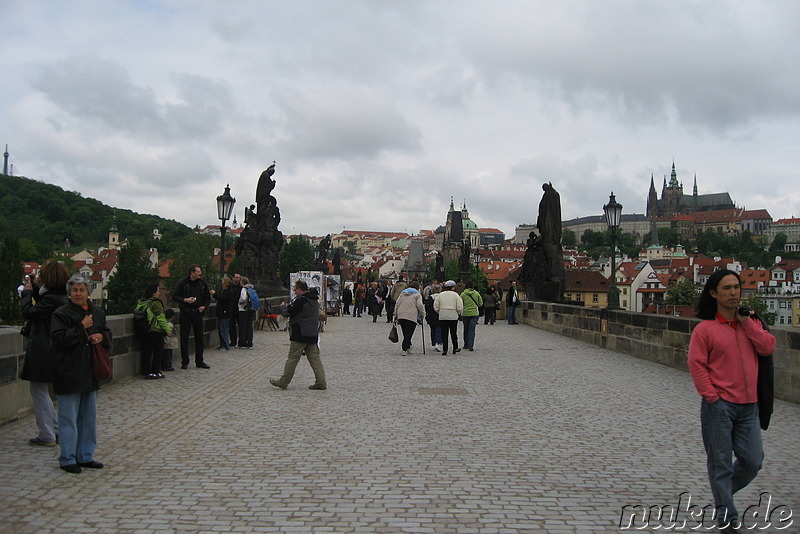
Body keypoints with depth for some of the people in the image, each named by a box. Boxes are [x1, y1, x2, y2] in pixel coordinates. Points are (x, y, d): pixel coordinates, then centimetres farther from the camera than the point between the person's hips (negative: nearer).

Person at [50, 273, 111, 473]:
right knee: (69, 417, 0)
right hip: (68, 374, -6)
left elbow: (108, 333, 20)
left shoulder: (97, 312, 10)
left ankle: (85, 456, 24)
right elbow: (58, 338, -18)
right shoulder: (61, 314, -8)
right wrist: (81, 327, -20)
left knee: (89, 417, 13)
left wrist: (102, 336, -2)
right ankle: (67, 459, 11)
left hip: (90, 373, 6)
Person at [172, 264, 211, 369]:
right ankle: (185, 362, 10)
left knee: (199, 338, 6)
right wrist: (185, 300, -16)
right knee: (184, 338, 0)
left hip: (198, 313, 3)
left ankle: (199, 361, 16)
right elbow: (174, 296, -1)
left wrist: (204, 306, -1)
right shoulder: (183, 283, -4)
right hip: (185, 313, -3)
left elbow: (208, 297, 16)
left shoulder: (202, 283, 7)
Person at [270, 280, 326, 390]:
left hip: (300, 335, -8)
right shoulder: (314, 300, 14)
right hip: (313, 335, 8)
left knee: (292, 358, 0)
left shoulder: (301, 300, -14)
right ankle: (321, 382, 5)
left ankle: (283, 382, 7)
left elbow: (288, 313, -12)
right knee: (314, 358, 8)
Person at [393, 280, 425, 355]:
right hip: (411, 316, -5)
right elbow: (419, 305, -6)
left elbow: (397, 304, 15)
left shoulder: (403, 292, 19)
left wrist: (396, 314, 19)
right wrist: (423, 314, 6)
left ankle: (407, 347, 17)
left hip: (401, 315, 5)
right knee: (409, 333, -4)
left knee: (405, 333, 14)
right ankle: (405, 349, -13)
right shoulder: (417, 294, 4)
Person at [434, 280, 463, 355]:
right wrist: (458, 313, 10)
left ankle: (444, 350, -1)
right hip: (453, 316, -1)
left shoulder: (440, 295, 5)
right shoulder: (455, 295, -3)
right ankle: (455, 348, 21)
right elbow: (460, 308, -7)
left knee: (444, 333, 3)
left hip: (442, 317, 2)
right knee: (453, 333, 12)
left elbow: (436, 307, 3)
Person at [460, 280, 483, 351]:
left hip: (465, 313, 0)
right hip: (474, 313, 0)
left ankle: (466, 345, 22)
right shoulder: (477, 293, -1)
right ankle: (471, 346, -11)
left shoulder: (463, 294, -6)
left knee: (466, 329, 14)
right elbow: (481, 303, 6)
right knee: (472, 330, -1)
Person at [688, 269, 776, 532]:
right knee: (720, 462, 3)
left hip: (748, 405, 5)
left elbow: (768, 348, -5)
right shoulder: (705, 328, -6)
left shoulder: (750, 323, 11)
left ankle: (723, 493, 33)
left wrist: (746, 321, -8)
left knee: (753, 460, 6)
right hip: (720, 405, -5)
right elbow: (696, 365, -8)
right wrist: (712, 397, -13)